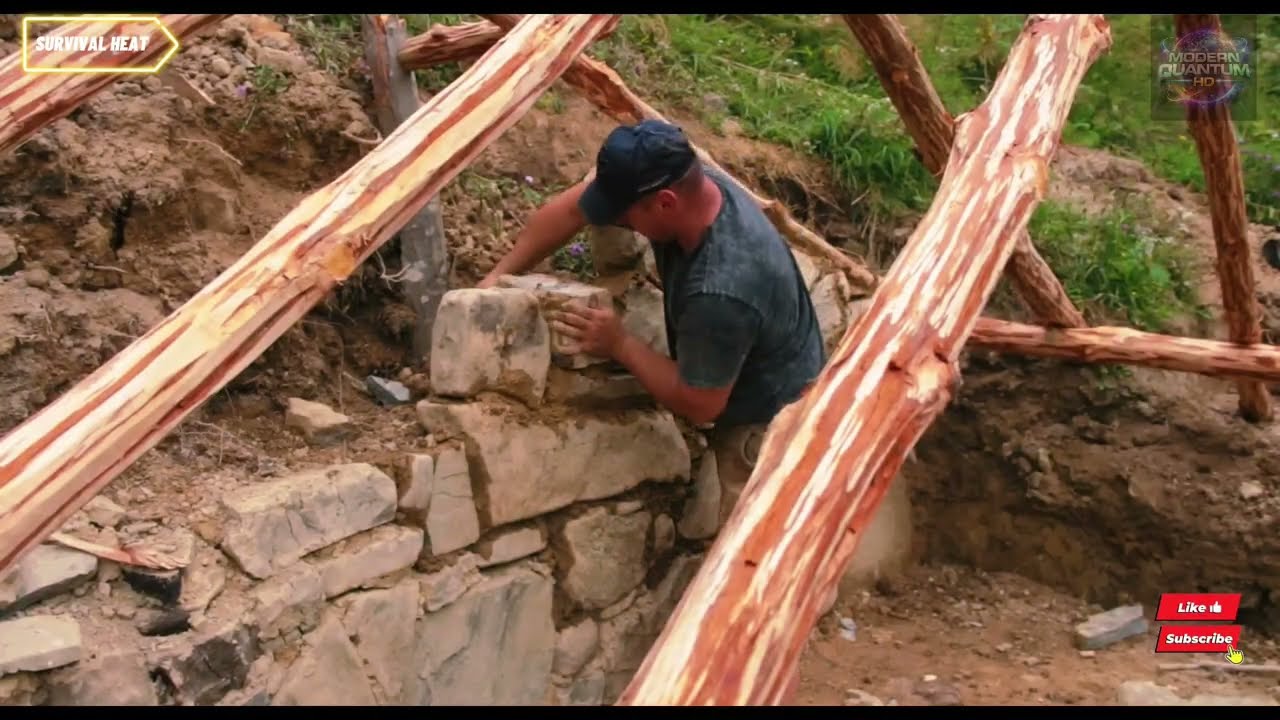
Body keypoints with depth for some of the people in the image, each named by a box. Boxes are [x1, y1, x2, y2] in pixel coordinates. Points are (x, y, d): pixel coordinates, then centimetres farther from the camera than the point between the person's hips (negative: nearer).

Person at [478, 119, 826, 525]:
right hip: (751, 409, 9)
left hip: (772, 427, -9)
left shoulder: (720, 290, -38)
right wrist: (498, 277, 0)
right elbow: (570, 209, -1)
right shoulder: (682, 186, -14)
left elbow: (697, 404, -24)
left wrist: (619, 345, -16)